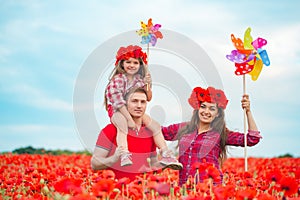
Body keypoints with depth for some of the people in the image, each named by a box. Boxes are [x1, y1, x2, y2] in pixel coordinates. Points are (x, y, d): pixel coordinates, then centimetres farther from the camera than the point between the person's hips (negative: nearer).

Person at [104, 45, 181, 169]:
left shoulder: (139, 79, 3)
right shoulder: (118, 79, -17)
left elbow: (148, 99, 6)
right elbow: (118, 101, -26)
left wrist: (147, 85, -14)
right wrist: (129, 119, -31)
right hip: (117, 111, -7)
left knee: (156, 126, -5)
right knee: (122, 125, -40)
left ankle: (166, 155, -6)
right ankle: (124, 156, -51)